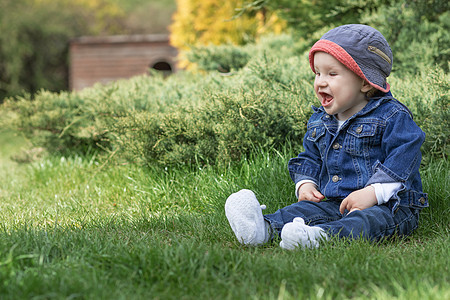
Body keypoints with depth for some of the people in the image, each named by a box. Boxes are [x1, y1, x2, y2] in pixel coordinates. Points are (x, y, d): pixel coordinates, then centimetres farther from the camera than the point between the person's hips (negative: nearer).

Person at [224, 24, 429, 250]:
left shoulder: (392, 117, -8)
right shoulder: (319, 121, 15)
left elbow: (403, 159, -15)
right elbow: (310, 158, 25)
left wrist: (373, 193, -25)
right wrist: (305, 184, 3)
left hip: (388, 205, -6)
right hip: (333, 203, 6)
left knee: (369, 220, -37)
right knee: (306, 208, -20)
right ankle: (264, 229, -45)